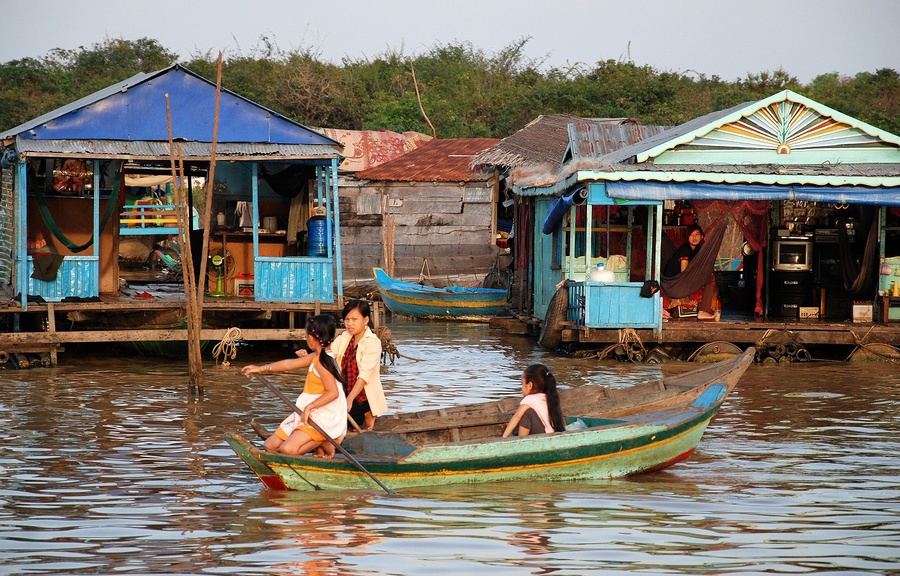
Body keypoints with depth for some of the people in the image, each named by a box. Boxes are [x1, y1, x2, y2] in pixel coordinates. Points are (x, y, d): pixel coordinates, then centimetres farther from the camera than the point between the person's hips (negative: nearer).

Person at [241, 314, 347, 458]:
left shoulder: (322, 362, -18)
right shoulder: (316, 357, 12)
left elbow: (333, 392, -26)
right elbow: (290, 364, 21)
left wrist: (310, 406, -28)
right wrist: (261, 369, 26)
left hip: (324, 418, -10)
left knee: (287, 449, -28)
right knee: (270, 446, 7)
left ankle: (322, 444, -5)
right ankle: (316, 442, 5)